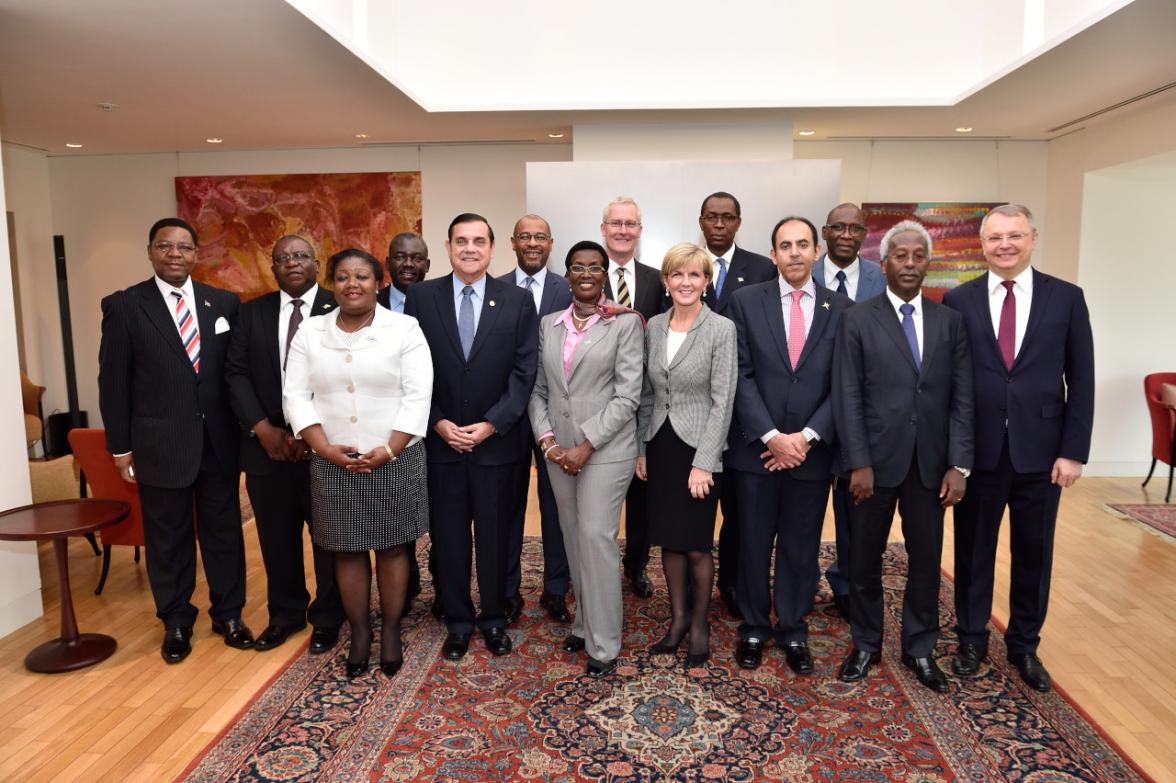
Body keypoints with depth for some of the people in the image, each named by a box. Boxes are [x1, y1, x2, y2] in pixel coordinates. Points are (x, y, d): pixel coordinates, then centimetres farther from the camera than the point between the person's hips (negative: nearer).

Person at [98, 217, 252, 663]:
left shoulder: (225, 303, 4)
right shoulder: (124, 306, -2)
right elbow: (113, 382, -1)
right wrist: (120, 447, -2)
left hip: (219, 441, 2)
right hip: (160, 444, -2)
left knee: (224, 530, 12)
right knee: (168, 539, 12)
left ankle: (228, 613, 29)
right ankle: (176, 622, 29)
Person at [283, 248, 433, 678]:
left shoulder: (404, 328, -3)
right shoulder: (309, 331, 4)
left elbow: (417, 396, -8)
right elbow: (296, 396, 1)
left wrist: (389, 450, -15)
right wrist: (326, 449, -11)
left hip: (395, 462, -2)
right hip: (334, 464, 2)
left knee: (392, 547, 8)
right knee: (347, 550, 11)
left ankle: (391, 630, 25)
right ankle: (359, 631, 27)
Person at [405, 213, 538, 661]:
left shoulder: (517, 301, 0)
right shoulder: (421, 297, 2)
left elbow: (525, 371, -3)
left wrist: (491, 424, -11)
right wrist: (437, 423, -8)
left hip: (497, 440, 0)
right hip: (440, 440, 1)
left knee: (495, 536, 10)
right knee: (448, 536, 9)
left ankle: (493, 618, 28)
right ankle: (458, 621, 26)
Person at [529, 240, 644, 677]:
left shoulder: (625, 322, -4)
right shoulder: (549, 324, 10)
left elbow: (627, 395, -10)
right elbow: (537, 390, 10)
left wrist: (586, 445, -14)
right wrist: (547, 441, -5)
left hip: (606, 449, -5)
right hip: (559, 451, 5)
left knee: (596, 537, -7)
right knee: (574, 538, 13)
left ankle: (604, 644, 6)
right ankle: (585, 623, 29)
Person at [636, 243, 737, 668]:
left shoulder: (721, 329, -10)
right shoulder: (654, 326, 5)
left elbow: (722, 401, -12)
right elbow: (647, 394, 10)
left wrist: (703, 463, -15)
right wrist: (641, 448, 7)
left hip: (698, 449, -4)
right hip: (660, 446, 5)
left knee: (696, 545, 3)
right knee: (669, 539, 12)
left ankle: (700, 621, 24)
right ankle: (678, 618, 29)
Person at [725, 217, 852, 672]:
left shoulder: (840, 309, 3)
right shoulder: (747, 302, 0)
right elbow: (741, 375, -5)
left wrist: (807, 436, -11)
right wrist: (771, 437, -12)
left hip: (811, 450, 1)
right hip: (756, 447, 0)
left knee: (801, 547, 11)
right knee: (753, 545, 10)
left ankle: (793, 631, 29)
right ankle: (754, 629, 28)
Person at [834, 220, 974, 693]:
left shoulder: (950, 321, 7)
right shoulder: (858, 320, -1)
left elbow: (962, 398, 3)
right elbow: (847, 397, -6)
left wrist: (959, 464, -4)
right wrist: (858, 463, -12)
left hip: (930, 463, 2)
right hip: (876, 460, -2)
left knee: (926, 560, 11)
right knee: (864, 560, 9)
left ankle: (920, 649, 28)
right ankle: (866, 646, 27)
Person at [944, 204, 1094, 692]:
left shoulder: (1067, 298, 1)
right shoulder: (958, 301, 0)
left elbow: (1081, 381, 1)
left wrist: (1074, 451, -5)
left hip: (1041, 450, 1)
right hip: (977, 449, 0)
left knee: (1034, 553, 12)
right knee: (973, 550, 11)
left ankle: (1024, 645, 31)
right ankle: (972, 639, 29)